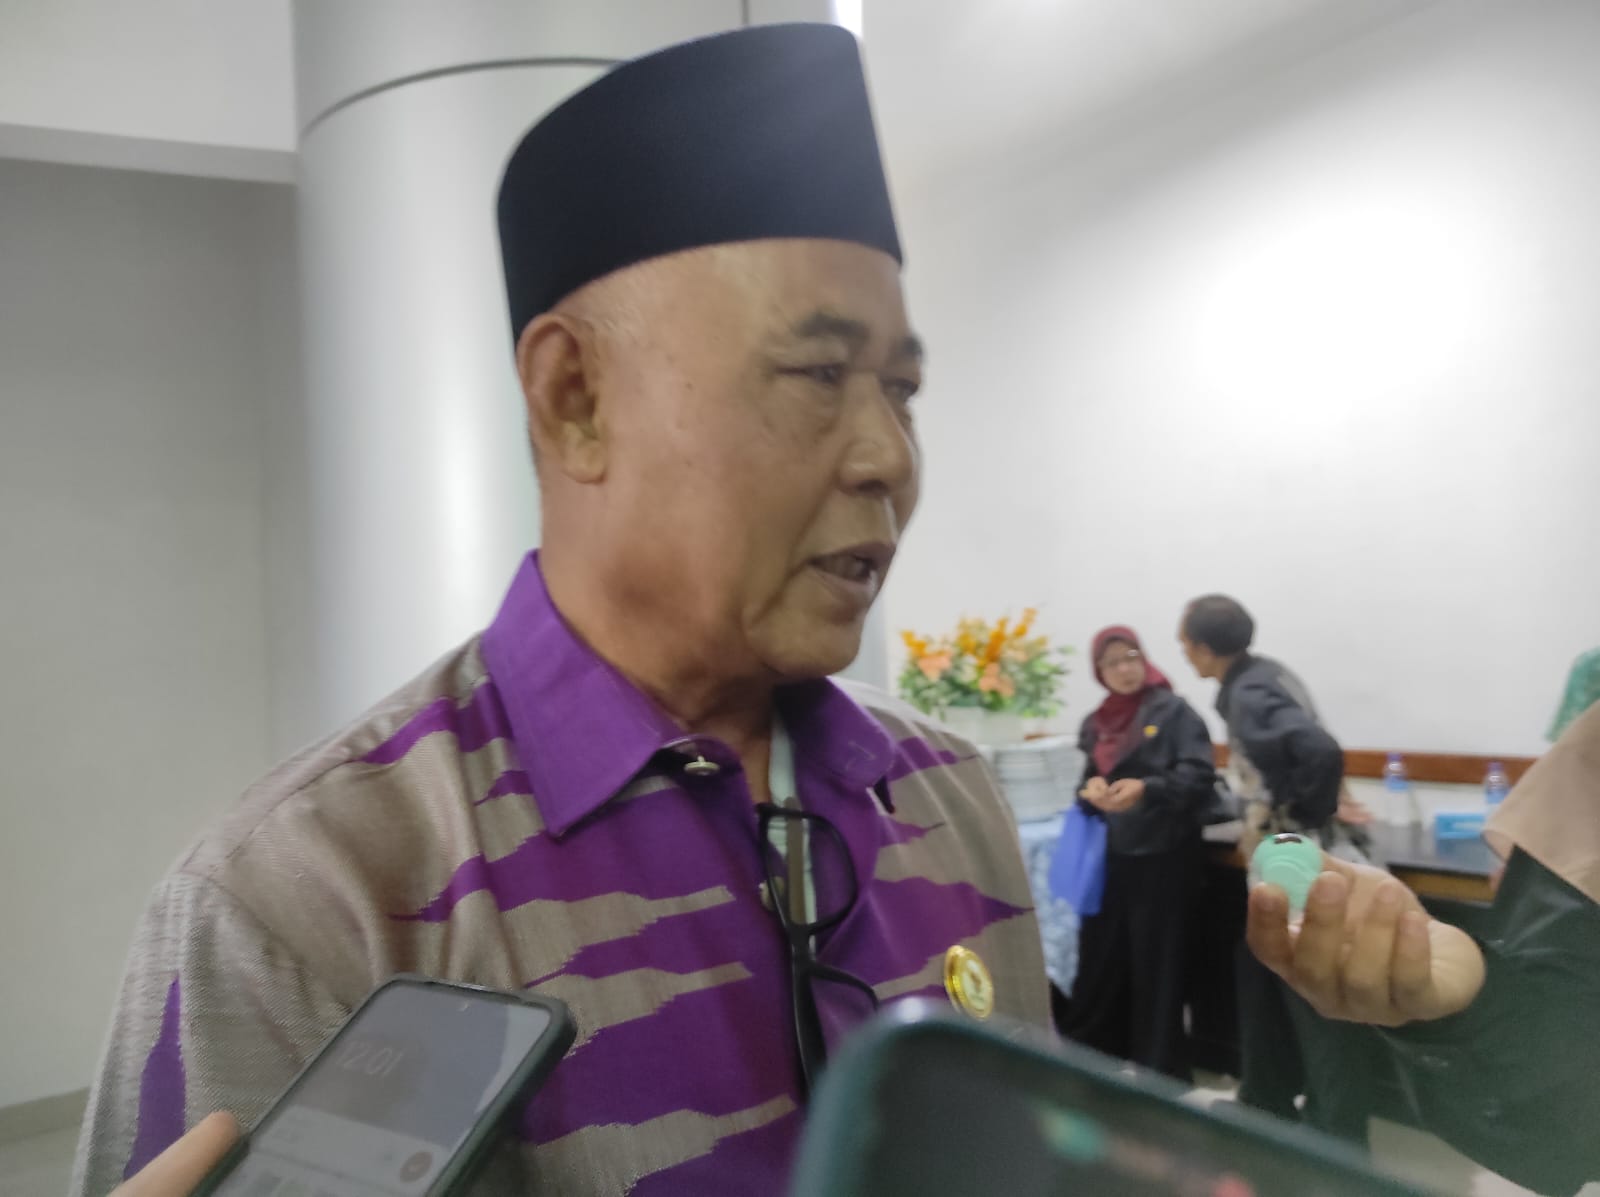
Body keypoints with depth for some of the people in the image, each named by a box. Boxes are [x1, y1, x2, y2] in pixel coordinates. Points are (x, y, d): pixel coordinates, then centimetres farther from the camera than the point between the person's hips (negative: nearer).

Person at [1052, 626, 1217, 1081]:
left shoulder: (1172, 711, -6)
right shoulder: (1096, 723, 11)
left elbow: (1200, 778, -14)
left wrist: (1146, 789, -28)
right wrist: (1093, 789, -6)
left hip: (1162, 857, -5)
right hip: (1110, 856, 5)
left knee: (1156, 966, 2)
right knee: (1100, 960, 9)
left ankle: (1160, 1073, 17)